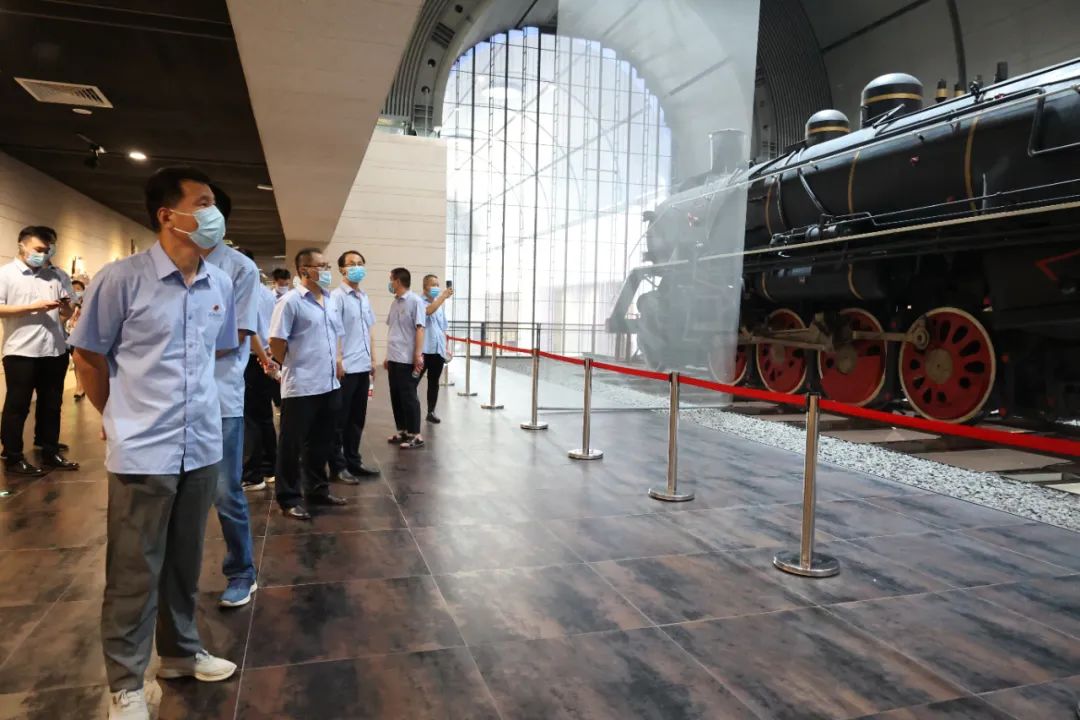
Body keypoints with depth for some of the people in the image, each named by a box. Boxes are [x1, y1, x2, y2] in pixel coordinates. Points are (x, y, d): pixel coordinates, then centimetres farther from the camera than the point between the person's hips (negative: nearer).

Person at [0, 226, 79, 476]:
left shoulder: (54, 275, 15)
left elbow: (69, 312, 18)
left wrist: (66, 308, -5)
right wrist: (33, 307, -16)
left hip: (55, 350, 5)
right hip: (21, 352, -5)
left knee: (51, 404, 11)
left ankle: (50, 453, 21)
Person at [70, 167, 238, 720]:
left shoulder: (221, 284, 3)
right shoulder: (122, 278, -12)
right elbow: (88, 356, -1)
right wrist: (122, 419, 6)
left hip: (202, 448, 5)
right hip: (142, 452, -4)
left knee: (185, 563, 18)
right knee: (134, 572, 8)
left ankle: (180, 652, 38)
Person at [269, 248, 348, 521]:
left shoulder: (329, 300, 12)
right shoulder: (291, 301, -11)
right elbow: (276, 342, -11)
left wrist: (337, 363, 14)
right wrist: (293, 367, -1)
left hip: (329, 384, 7)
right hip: (301, 386, -7)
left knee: (322, 441, 16)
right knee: (292, 444, 4)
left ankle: (317, 489, 29)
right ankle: (289, 498, 14)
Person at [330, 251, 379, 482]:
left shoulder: (365, 298, 14)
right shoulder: (337, 296, -9)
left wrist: (372, 359, 15)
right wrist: (338, 361, -17)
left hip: (362, 366, 7)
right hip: (346, 367, -7)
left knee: (357, 418, 13)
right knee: (340, 419, 2)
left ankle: (353, 461, 23)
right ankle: (337, 466, 9)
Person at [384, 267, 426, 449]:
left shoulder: (415, 301, -10)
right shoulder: (395, 303, 13)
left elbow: (419, 329, -14)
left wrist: (418, 355, -19)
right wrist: (388, 356, 18)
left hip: (407, 360, -8)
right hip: (394, 359, 8)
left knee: (408, 397, -2)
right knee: (396, 397, 12)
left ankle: (415, 436, 6)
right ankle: (403, 431, 23)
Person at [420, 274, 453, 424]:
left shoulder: (440, 307, 17)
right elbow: (428, 311, -27)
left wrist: (447, 347, 15)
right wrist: (443, 297, -30)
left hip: (438, 350, 7)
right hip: (423, 350, -6)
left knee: (434, 382, 11)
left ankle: (431, 412, 20)